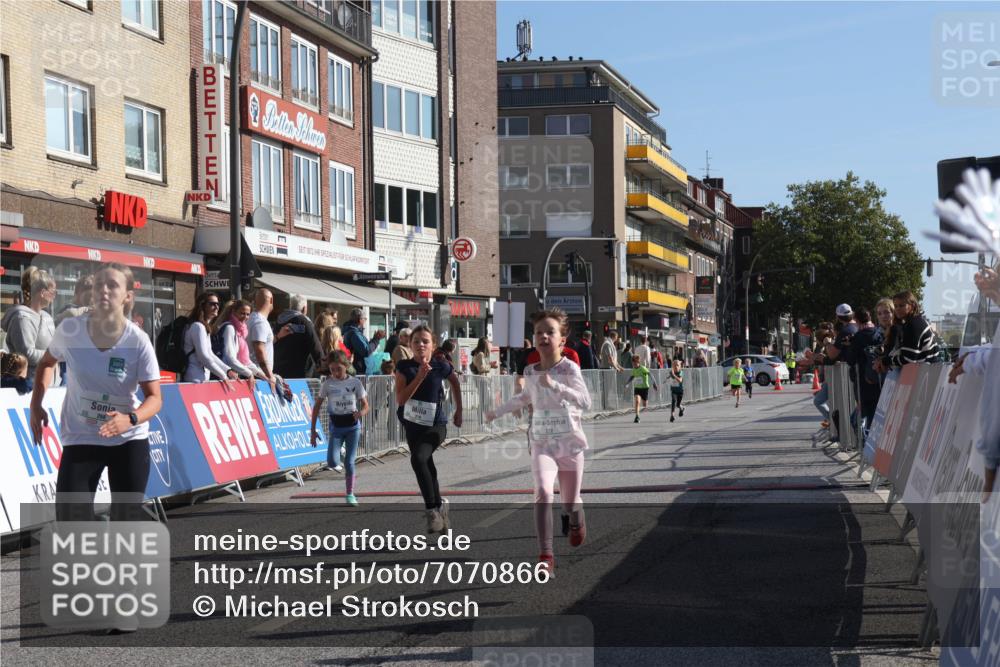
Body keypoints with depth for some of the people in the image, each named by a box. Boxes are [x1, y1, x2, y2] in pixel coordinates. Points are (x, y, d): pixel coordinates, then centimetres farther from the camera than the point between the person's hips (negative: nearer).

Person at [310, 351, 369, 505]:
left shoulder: (355, 382, -4)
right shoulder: (328, 383, -4)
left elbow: (366, 406, -1)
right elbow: (317, 407, 2)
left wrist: (361, 413, -26)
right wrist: (313, 430, -2)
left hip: (352, 426, 0)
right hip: (336, 426, 0)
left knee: (349, 462, -3)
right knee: (332, 462, -16)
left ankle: (350, 494, 11)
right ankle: (339, 464, 20)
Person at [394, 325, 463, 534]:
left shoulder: (441, 366, -9)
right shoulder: (404, 367, -7)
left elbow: (455, 382, 13)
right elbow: (400, 399, -15)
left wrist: (459, 411, 17)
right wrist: (420, 377, -22)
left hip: (435, 425, -3)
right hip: (412, 425, 3)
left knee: (418, 459, -28)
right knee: (428, 469, 12)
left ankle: (433, 509, -19)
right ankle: (440, 507, 34)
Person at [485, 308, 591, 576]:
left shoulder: (569, 369, -12)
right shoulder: (530, 372, 2)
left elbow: (585, 401, -28)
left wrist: (554, 385, -37)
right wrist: (498, 411, 33)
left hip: (570, 443, -2)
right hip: (542, 444, 2)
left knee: (570, 503, 12)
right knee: (543, 492, -23)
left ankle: (577, 520, 51)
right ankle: (545, 556, -24)